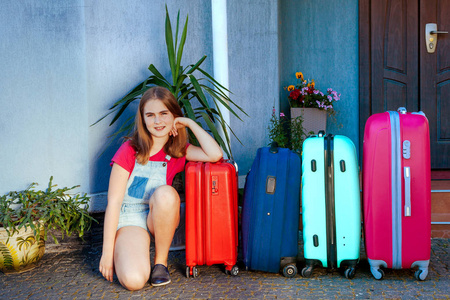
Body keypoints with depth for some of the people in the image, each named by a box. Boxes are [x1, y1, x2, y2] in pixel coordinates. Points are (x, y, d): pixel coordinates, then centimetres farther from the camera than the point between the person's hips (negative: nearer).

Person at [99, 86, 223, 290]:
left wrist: (190, 123, -9)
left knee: (165, 193, -34)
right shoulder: (129, 150, -8)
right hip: (129, 220, -3)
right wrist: (107, 252, -13)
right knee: (134, 280, -31)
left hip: (159, 219, 3)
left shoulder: (178, 152, 2)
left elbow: (215, 155, -17)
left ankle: (161, 260, -14)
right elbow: (114, 202, -10)